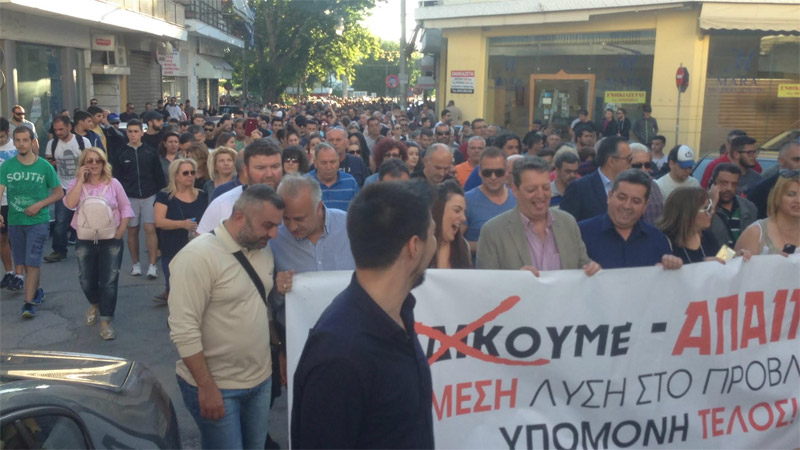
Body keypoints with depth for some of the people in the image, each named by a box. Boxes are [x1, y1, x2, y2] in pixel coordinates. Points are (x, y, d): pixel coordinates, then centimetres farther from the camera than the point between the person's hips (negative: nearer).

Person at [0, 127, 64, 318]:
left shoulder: (44, 166, -5)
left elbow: (59, 192, 1)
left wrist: (39, 205, -13)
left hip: (38, 221, -3)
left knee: (32, 262, -9)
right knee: (22, 263, 14)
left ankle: (28, 303, -7)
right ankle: (36, 292, 35)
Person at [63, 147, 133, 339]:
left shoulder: (113, 183, -1)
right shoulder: (76, 184, 1)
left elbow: (126, 208, 2)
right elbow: (70, 204, -18)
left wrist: (120, 231, -8)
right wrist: (81, 179, -16)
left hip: (110, 241, -1)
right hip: (85, 241, 1)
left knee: (109, 282, -3)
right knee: (86, 281, 10)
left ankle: (105, 322, 6)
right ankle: (94, 304, 43)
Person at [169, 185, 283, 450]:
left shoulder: (263, 251, 4)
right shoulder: (198, 256, -19)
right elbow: (184, 330, -21)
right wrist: (206, 387, -19)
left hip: (261, 379, 7)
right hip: (216, 386, -6)